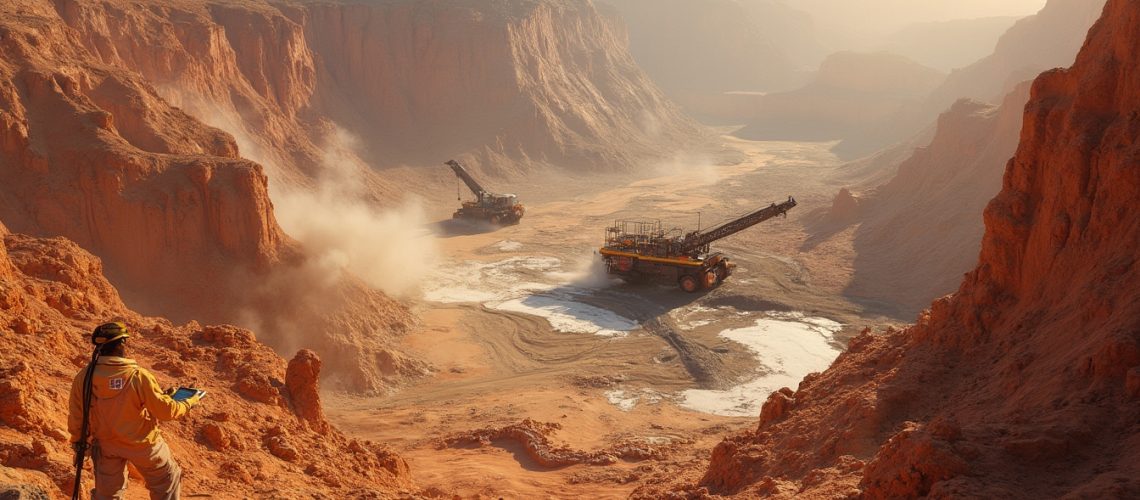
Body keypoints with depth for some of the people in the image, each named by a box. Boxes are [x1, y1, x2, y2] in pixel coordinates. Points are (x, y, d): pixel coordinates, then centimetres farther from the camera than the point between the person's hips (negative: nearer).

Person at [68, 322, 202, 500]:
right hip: (141, 444, -4)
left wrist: (78, 440, 15)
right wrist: (189, 404, 1)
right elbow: (166, 410, -19)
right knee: (167, 481, 20)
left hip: (106, 444, 4)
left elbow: (76, 415, -2)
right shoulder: (138, 376, -28)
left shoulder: (83, 377, -16)